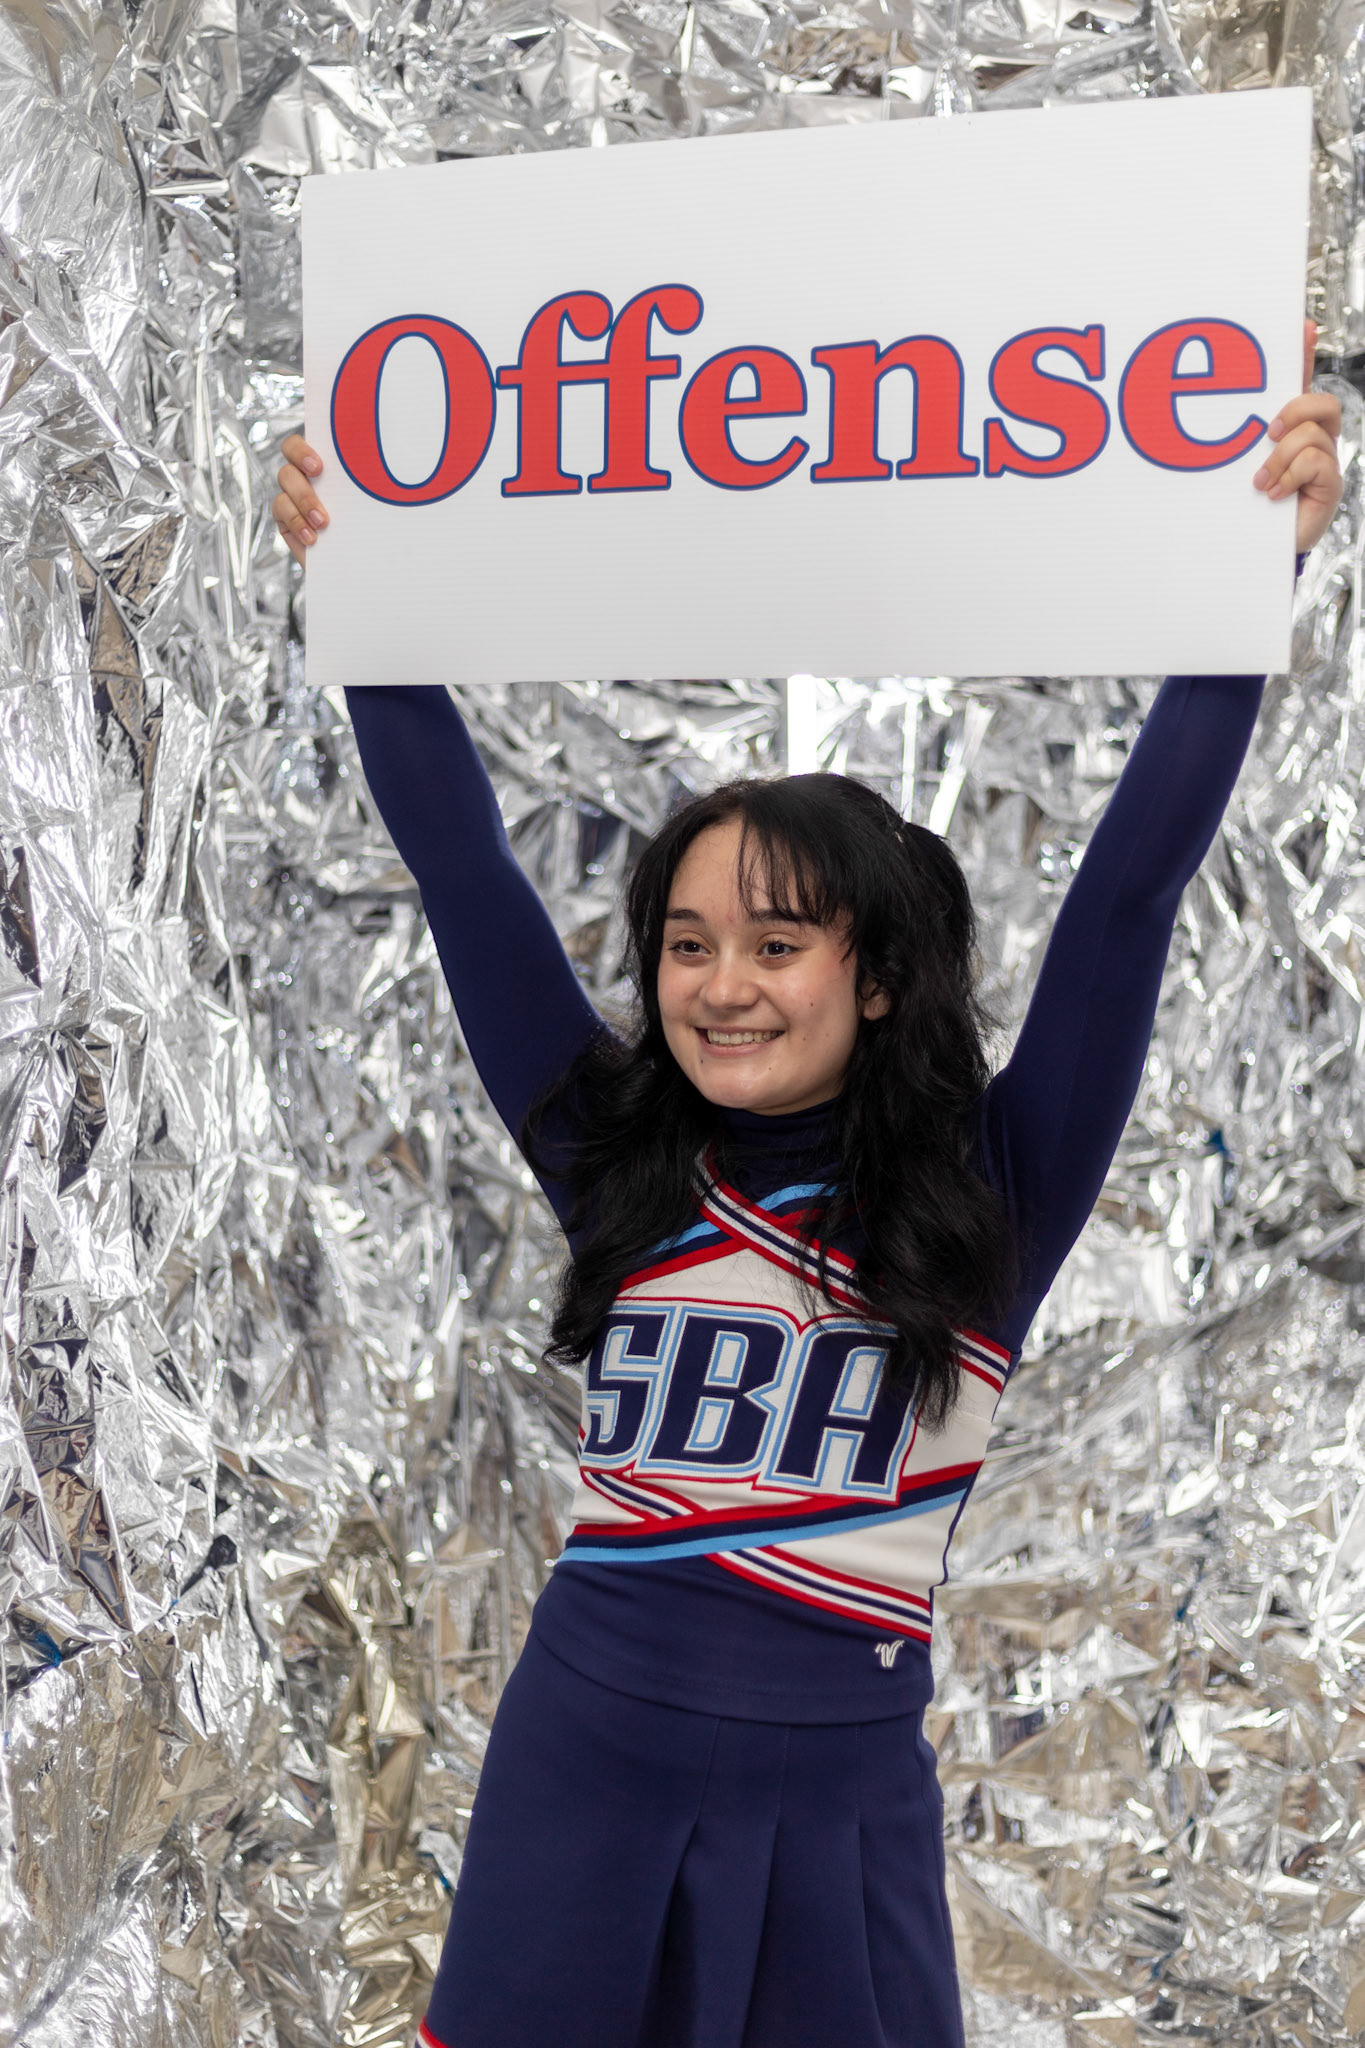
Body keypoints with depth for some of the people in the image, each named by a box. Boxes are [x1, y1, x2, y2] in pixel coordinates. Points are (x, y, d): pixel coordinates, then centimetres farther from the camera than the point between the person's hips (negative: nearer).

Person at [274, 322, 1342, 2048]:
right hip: (580, 1758, 2)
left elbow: (1132, 885, -12)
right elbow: (458, 865, -1)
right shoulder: (619, 1168, 0)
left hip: (839, 1788, -1)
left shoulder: (989, 1199, -5)